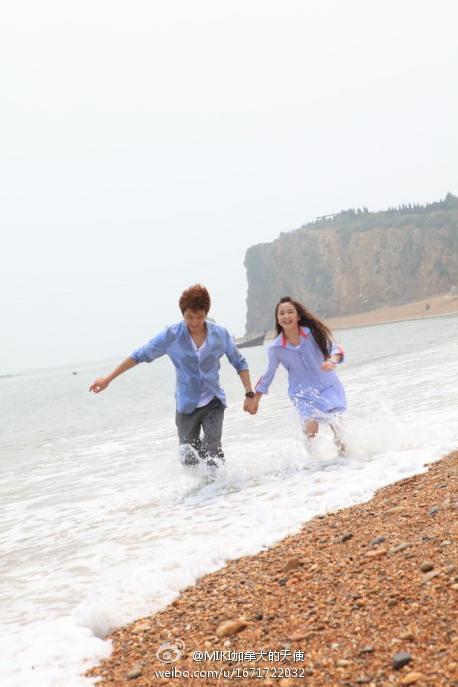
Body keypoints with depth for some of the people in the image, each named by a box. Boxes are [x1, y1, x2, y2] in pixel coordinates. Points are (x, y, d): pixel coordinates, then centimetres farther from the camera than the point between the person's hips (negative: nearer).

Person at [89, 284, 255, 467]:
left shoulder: (220, 334, -7)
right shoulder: (171, 336, -10)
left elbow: (239, 363, 7)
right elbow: (140, 356, -3)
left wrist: (249, 394, -2)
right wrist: (108, 379, -3)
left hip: (213, 402, 0)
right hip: (187, 405, 1)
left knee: (212, 451, -19)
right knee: (189, 458, 6)